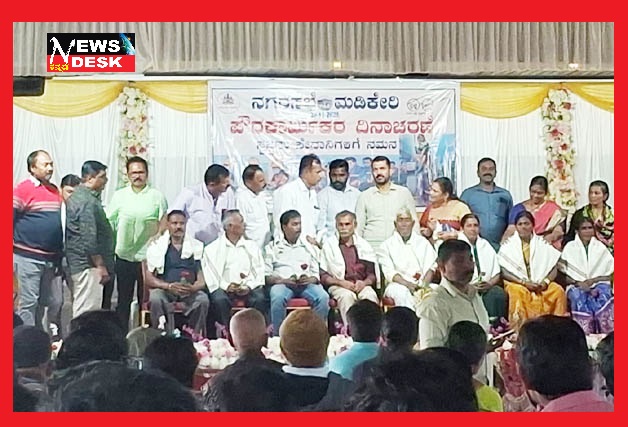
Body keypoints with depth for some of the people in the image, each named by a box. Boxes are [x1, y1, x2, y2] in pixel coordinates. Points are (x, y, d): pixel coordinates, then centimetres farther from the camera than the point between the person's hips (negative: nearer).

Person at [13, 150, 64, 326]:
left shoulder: (55, 190, 12)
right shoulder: (23, 189, -8)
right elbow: (10, 221, -9)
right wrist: (12, 257, -12)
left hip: (52, 258, 7)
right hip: (28, 258, -7)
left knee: (55, 302, 11)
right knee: (28, 303, -1)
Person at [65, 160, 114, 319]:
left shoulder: (76, 196, 14)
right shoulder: (87, 201, -18)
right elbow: (89, 238, -23)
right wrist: (101, 266, -18)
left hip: (77, 263, 11)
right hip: (88, 264, -11)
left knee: (80, 307, 16)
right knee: (87, 311, -8)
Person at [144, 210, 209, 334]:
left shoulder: (197, 246, 12)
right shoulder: (156, 246, 9)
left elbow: (202, 280, 5)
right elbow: (149, 279, 1)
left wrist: (192, 288, -19)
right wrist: (169, 286, -16)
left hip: (190, 292, 1)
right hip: (164, 290, -1)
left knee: (203, 300, -30)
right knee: (156, 299, -34)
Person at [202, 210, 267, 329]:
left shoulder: (252, 246, 20)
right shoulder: (212, 249, 13)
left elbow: (259, 273, 11)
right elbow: (210, 277, 3)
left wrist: (249, 286, -9)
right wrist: (226, 286, -14)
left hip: (248, 288, 1)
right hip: (224, 288, -1)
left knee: (259, 299, -30)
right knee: (220, 300, -34)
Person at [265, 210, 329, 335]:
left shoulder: (309, 247, 24)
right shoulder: (273, 247, 17)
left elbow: (317, 274, 18)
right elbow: (266, 276, 7)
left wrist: (311, 279, -6)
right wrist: (282, 280, -12)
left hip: (306, 283, 2)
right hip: (282, 283, -2)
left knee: (323, 297, -30)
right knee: (278, 298, -37)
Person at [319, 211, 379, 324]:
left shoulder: (364, 245, 18)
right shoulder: (328, 245, 10)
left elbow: (373, 274, 15)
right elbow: (322, 275, 3)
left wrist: (364, 283, -7)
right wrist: (341, 282, -12)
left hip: (361, 285, 2)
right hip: (338, 286, -2)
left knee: (370, 295, -31)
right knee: (346, 295, -35)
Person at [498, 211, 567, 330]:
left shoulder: (543, 244, 13)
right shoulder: (508, 245, 6)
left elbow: (553, 269, 9)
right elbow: (504, 272, -2)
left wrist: (546, 282, -11)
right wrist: (524, 282, -13)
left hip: (542, 284, 2)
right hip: (517, 283, -2)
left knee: (558, 290, -26)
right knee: (517, 292, -36)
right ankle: (519, 328, -35)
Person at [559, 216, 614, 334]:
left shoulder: (600, 247, 12)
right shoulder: (570, 248, 12)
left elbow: (609, 274, 8)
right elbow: (564, 275, 8)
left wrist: (593, 280, -8)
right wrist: (577, 283, -10)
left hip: (598, 284, 0)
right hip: (576, 286, 0)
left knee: (603, 295, -34)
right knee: (579, 297, -34)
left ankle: (608, 333, -39)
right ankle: (584, 334, -42)